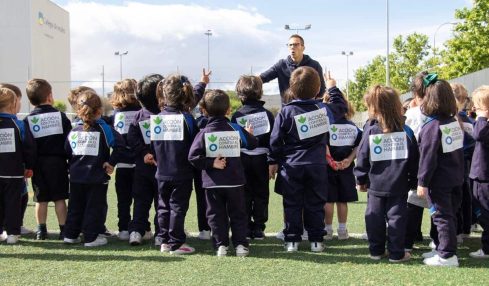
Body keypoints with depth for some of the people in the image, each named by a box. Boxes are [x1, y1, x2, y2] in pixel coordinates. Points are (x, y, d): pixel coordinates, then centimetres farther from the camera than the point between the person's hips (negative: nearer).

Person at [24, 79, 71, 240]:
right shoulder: (60, 116, -3)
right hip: (57, 161, -2)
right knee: (59, 198, 3)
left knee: (41, 198, 9)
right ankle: (64, 230, 4)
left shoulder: (28, 120, 1)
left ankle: (41, 231, 12)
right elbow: (69, 140, -3)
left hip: (38, 163, 2)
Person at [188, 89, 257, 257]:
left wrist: (210, 163, -10)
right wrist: (249, 134, 29)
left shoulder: (204, 133, -7)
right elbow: (252, 144, 10)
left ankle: (221, 245, 5)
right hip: (235, 181, 1)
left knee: (216, 214, 9)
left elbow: (193, 156, -16)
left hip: (212, 183, -1)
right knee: (237, 213, 12)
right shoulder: (236, 130, -2)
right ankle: (240, 244, 10)